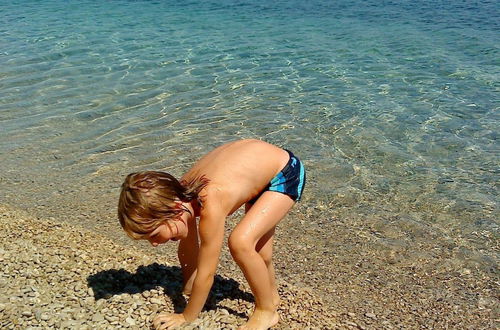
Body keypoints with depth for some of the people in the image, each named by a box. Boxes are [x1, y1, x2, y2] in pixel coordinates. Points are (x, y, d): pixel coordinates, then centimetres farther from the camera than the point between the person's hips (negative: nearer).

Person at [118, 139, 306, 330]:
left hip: (287, 173, -8)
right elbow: (188, 251, 3)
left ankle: (267, 311, 0)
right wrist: (186, 292, 15)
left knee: (240, 242, -22)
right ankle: (271, 296, 44)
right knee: (256, 253, 15)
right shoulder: (180, 196, -14)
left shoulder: (210, 206, -37)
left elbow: (205, 274, -25)